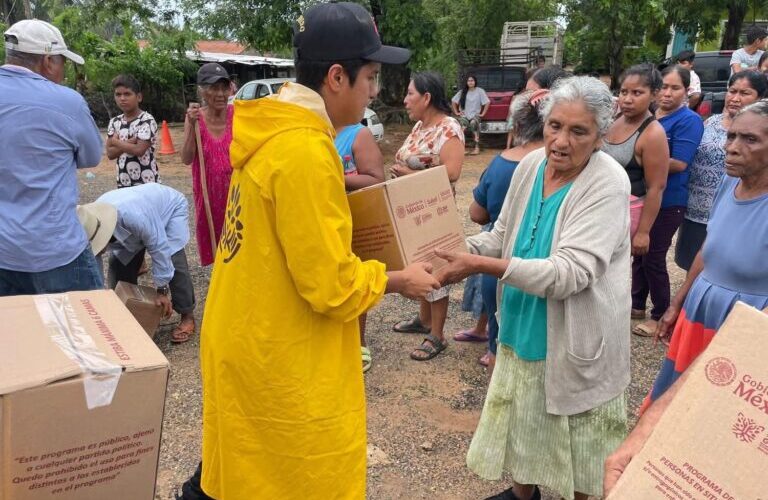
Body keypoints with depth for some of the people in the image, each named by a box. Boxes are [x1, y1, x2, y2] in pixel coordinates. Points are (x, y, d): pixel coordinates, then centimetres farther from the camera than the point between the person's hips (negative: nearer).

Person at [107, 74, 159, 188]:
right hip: (123, 183, 6)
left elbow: (139, 150, -20)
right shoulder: (114, 122, 8)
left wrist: (116, 142, -6)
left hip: (146, 183, -6)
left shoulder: (147, 120, -11)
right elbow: (110, 153, 0)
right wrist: (129, 142, -15)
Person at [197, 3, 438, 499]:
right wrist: (398, 280, -8)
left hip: (248, 343, 9)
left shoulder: (272, 129, 4)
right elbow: (331, 286, -24)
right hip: (284, 364, -9)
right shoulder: (305, 149, -26)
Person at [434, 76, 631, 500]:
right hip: (523, 329, 6)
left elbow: (568, 273, -29)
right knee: (522, 418, 24)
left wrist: (481, 265, -34)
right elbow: (503, 234, 8)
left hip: (573, 341, -6)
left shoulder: (608, 185, -22)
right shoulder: (530, 165, -3)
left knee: (572, 437, 14)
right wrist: (460, 251, -12)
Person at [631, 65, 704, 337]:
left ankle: (661, 316, 16)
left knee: (653, 258, -1)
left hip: (667, 202, -7)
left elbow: (679, 163, -19)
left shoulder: (689, 120, -11)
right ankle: (637, 305, 31)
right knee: (638, 252, 15)